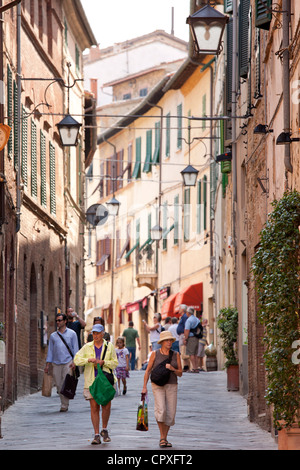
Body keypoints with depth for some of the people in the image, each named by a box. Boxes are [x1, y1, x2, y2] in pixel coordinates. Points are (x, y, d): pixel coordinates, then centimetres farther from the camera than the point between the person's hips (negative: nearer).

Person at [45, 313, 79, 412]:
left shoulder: (71, 334, 9)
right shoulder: (53, 336, 15)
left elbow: (75, 349, 6)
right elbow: (50, 350, 16)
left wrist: (74, 362, -5)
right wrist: (47, 364, 8)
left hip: (68, 362, -3)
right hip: (56, 363, 3)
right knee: (58, 384, 1)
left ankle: (64, 405, -7)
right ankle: (63, 402, 13)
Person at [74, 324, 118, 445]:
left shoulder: (109, 346, 7)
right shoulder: (87, 347, 8)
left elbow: (115, 363, 6)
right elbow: (76, 360, 0)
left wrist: (103, 362, -11)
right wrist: (89, 360, -16)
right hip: (91, 381, 0)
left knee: (106, 406, -6)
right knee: (94, 408, -3)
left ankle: (104, 430, 18)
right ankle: (97, 435, 0)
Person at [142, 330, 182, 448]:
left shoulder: (176, 355, 4)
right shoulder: (155, 354, -1)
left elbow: (180, 373, 4)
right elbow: (148, 371, 3)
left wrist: (172, 369, -16)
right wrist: (144, 387, -4)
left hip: (171, 386, 2)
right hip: (158, 386, -2)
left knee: (170, 414, -1)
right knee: (161, 410, -20)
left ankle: (165, 439, 14)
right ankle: (162, 437, -9)